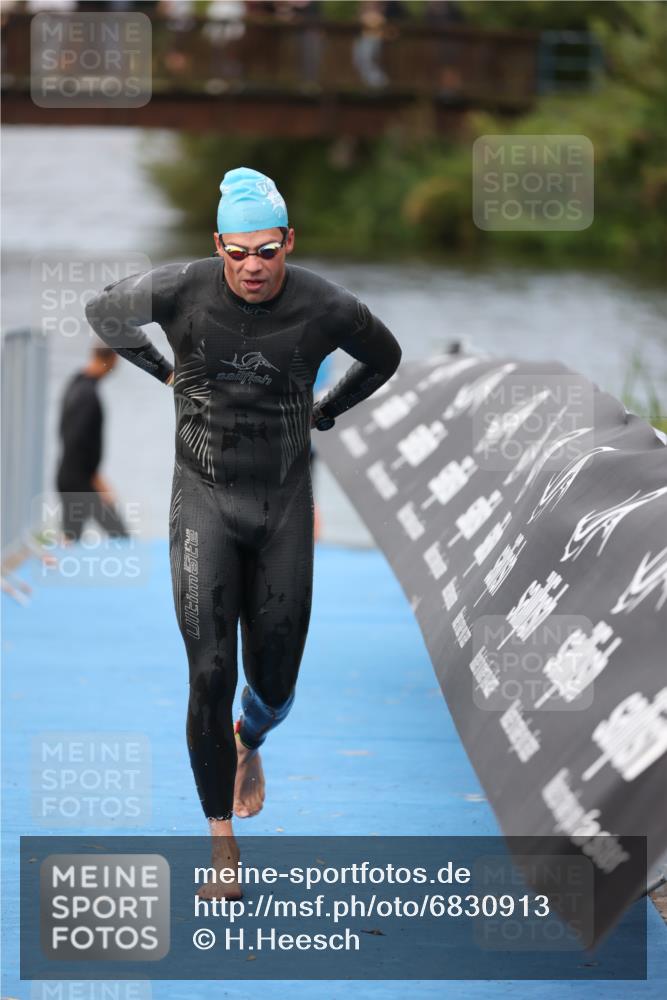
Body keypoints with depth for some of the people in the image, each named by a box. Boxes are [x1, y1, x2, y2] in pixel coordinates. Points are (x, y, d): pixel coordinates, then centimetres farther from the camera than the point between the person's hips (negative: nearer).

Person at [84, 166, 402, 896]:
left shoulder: (325, 309, -11)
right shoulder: (179, 292, -14)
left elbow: (384, 357, 12)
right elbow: (104, 313, 7)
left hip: (284, 506, 1)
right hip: (205, 500, -1)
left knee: (274, 685, 7)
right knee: (211, 676, -11)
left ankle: (247, 742, 45)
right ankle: (221, 843, -1)